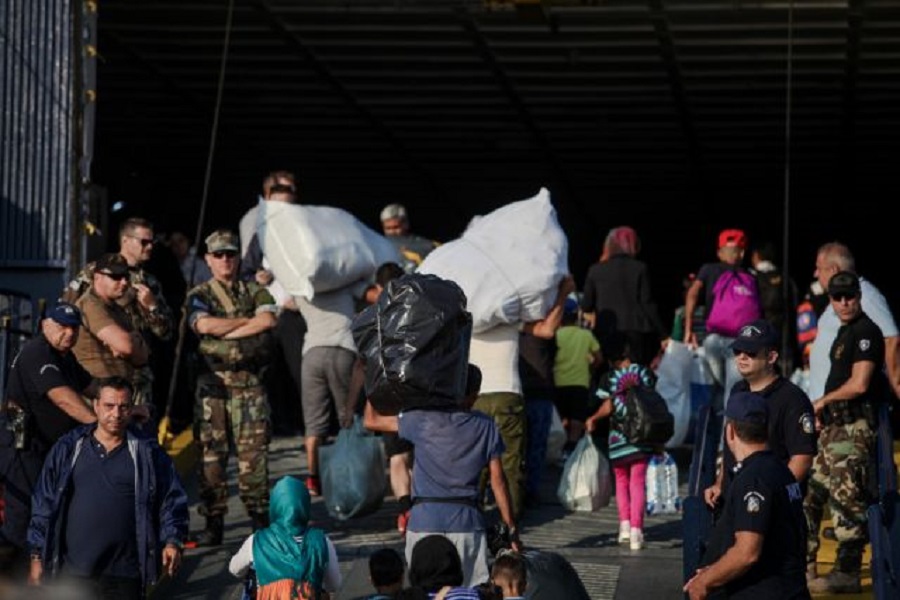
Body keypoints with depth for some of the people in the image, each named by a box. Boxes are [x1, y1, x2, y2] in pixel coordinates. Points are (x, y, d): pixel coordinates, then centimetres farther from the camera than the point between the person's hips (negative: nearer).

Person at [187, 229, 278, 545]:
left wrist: (226, 331, -9)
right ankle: (213, 524, 2)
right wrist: (248, 320, -5)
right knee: (211, 451, -2)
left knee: (253, 449, -5)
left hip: (249, 380, 0)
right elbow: (204, 324, -12)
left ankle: (260, 517, 0)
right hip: (213, 382, 0)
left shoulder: (255, 292, 13)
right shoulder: (199, 296, 9)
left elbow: (268, 320, -7)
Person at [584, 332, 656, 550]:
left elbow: (608, 408, -10)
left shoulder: (609, 378, -6)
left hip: (618, 437, -1)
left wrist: (593, 419, 6)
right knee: (638, 482, 3)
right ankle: (636, 529, -7)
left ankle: (625, 523, 5)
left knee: (621, 481, 17)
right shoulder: (644, 372, 0)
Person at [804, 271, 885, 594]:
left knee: (847, 499, -9)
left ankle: (847, 573, -5)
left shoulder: (866, 332, -12)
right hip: (835, 425, 10)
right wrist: (823, 409, 10)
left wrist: (824, 400, -4)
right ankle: (804, 566, 21)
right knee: (810, 490, 14)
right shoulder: (844, 332, 18)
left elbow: (859, 384, -18)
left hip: (854, 427, -10)